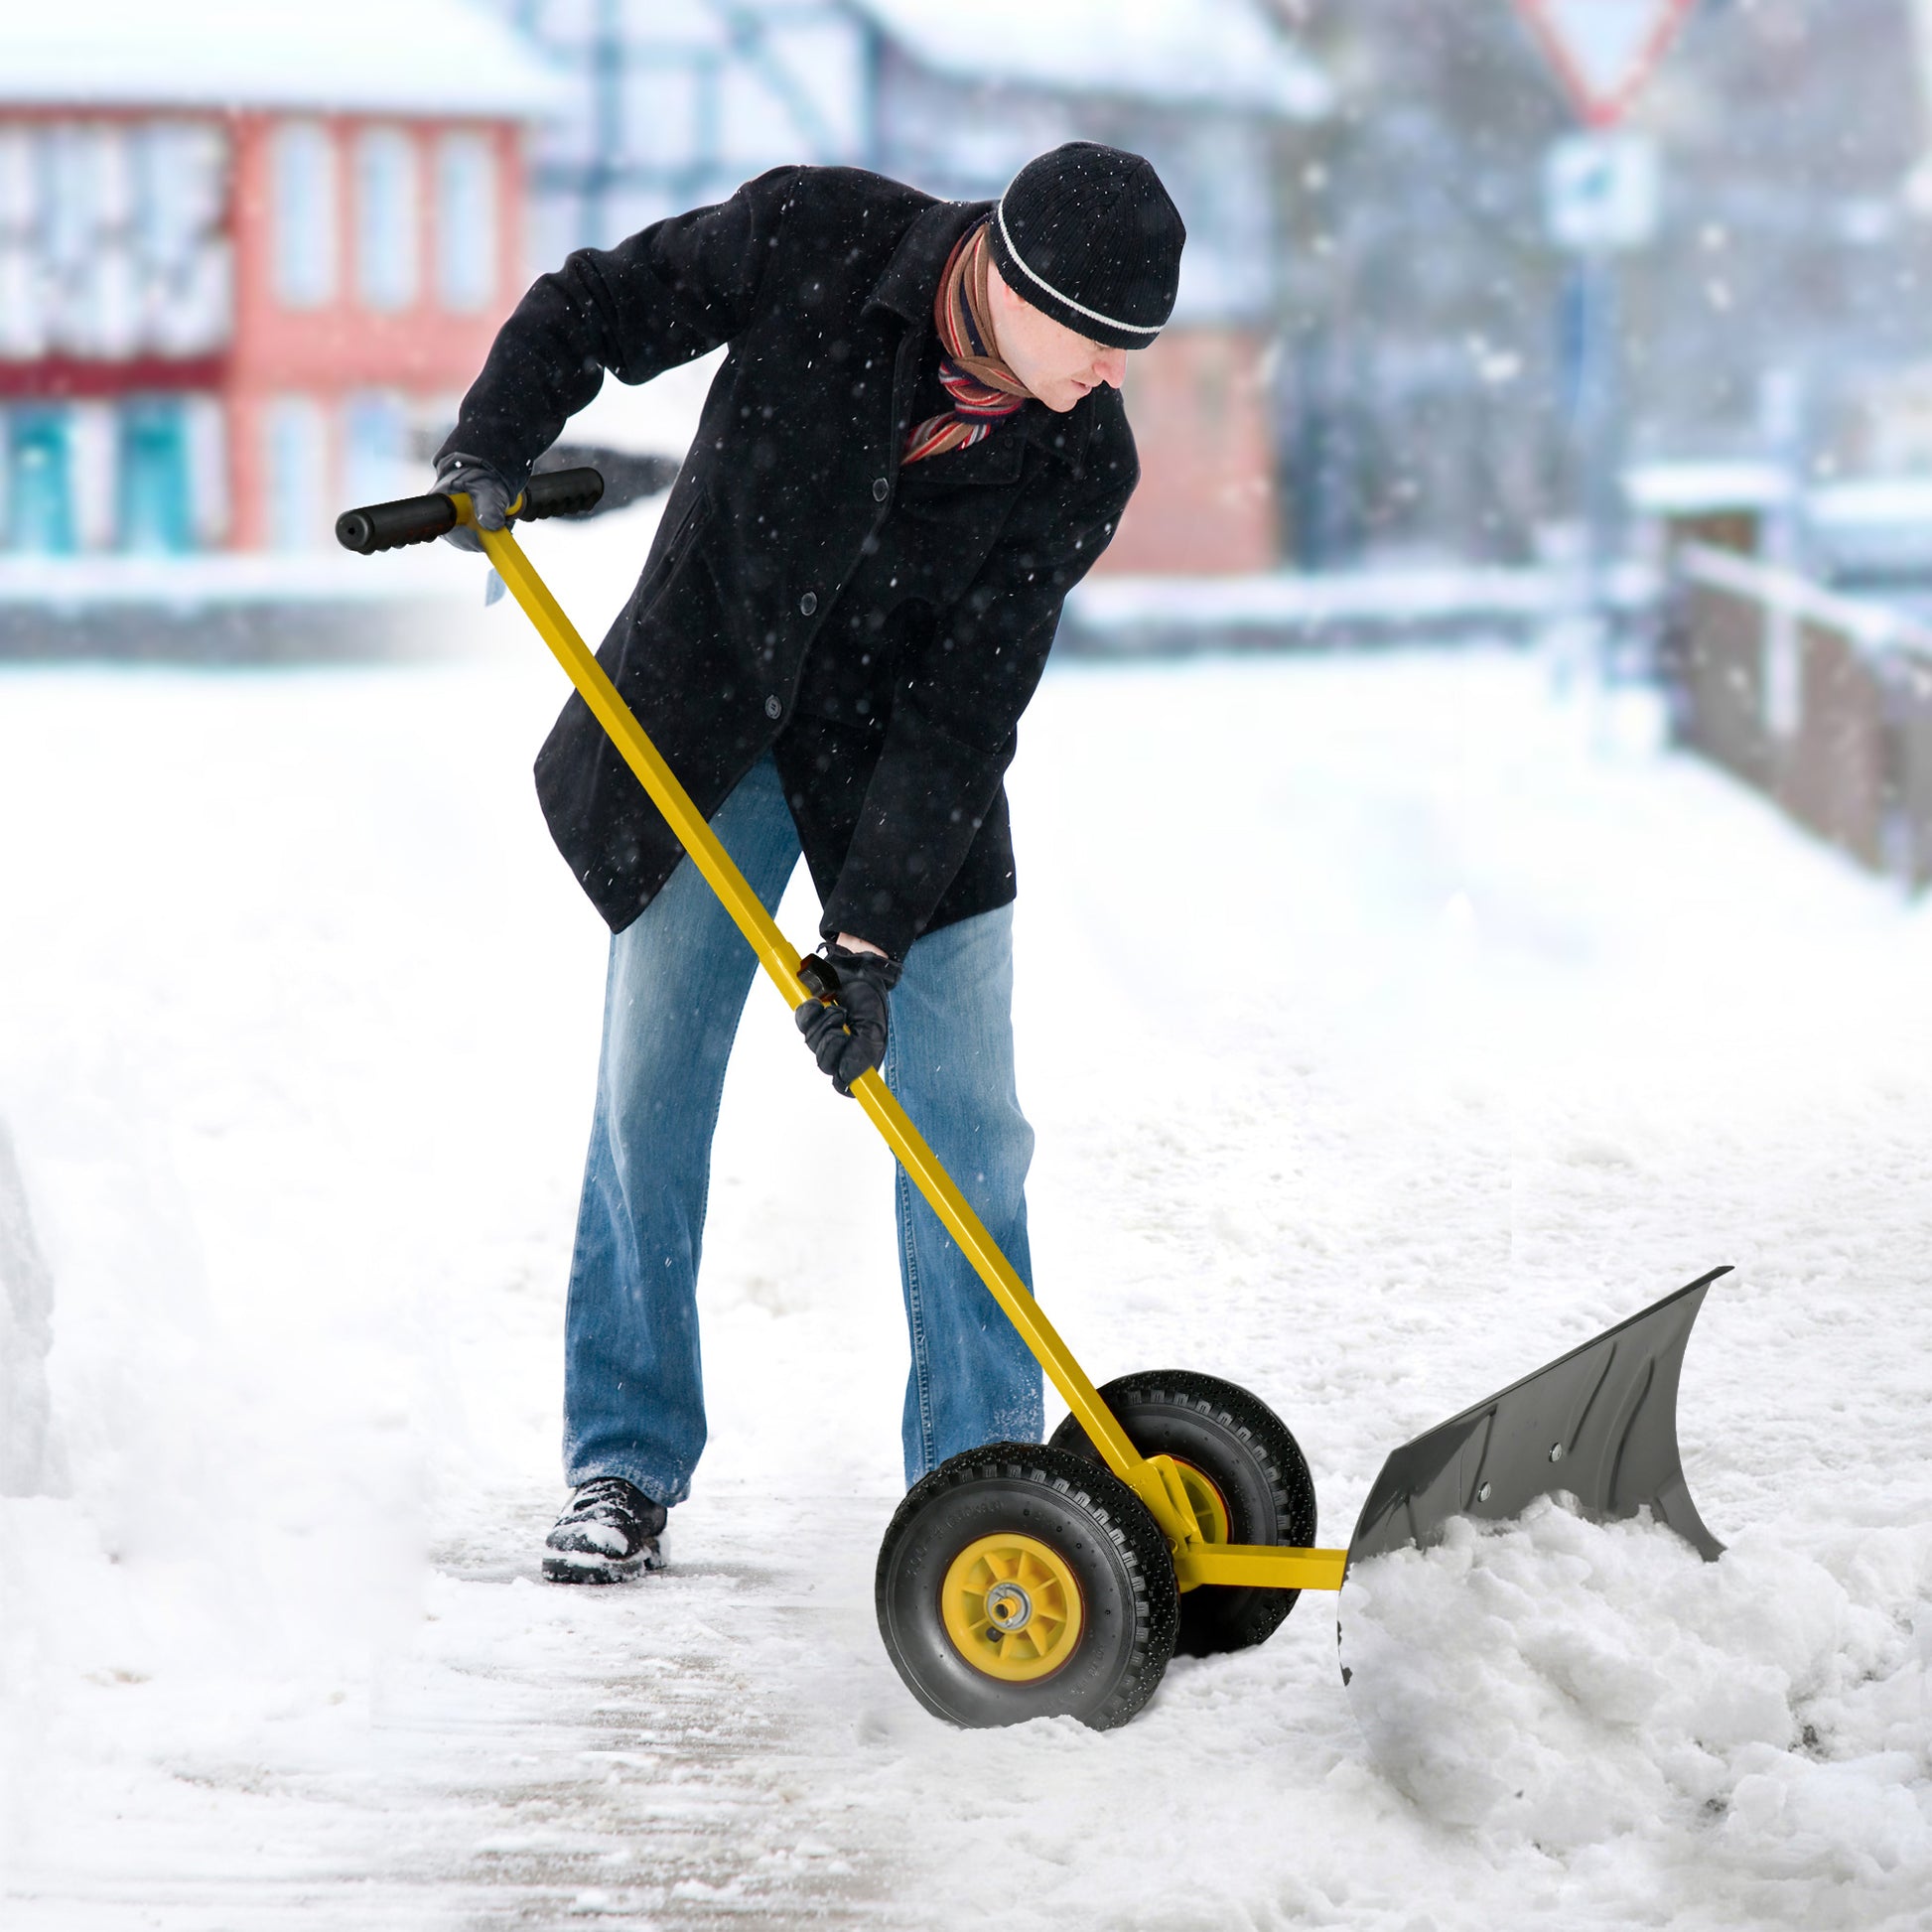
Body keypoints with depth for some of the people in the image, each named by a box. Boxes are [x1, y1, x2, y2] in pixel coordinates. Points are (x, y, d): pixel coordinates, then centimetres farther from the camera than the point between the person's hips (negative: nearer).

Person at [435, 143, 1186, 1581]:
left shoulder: (1080, 466, -20)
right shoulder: (811, 238, -23)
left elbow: (964, 715, -20)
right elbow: (597, 305, -7)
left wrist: (874, 932, -25)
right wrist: (489, 452, -22)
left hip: (897, 769, 1)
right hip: (700, 724, 0)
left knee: (966, 1122, -4)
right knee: (651, 1099, 1)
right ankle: (626, 1468, 13)